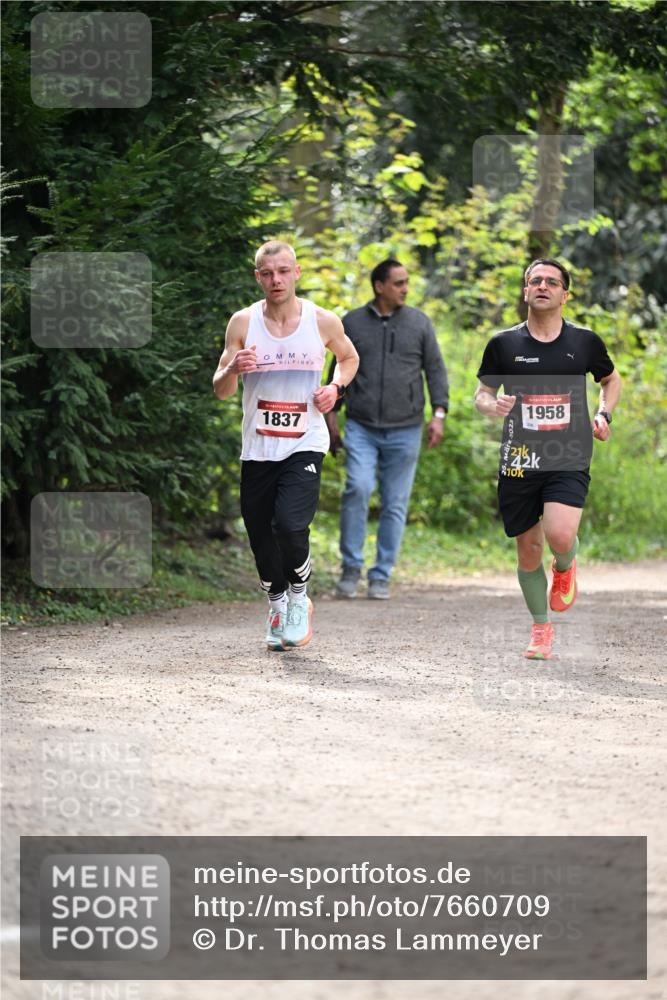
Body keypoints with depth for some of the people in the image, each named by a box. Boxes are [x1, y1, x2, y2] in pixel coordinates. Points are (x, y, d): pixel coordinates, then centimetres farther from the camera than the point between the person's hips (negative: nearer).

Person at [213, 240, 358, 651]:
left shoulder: (323, 321, -2)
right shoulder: (243, 323, -2)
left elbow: (349, 358, 19)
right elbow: (221, 391, 1)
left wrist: (335, 387, -2)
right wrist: (234, 369, -22)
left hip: (305, 444, -2)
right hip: (258, 448, 2)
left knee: (291, 525, -21)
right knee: (261, 536, 6)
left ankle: (299, 597, 6)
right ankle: (278, 605, 32)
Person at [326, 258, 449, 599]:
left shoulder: (418, 323, 6)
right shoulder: (353, 323, 6)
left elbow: (436, 370, 8)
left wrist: (439, 414, -3)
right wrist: (331, 416, 11)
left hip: (404, 430, 1)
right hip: (361, 428, -1)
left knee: (395, 504, 1)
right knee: (358, 488, -19)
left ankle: (381, 577, 10)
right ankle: (351, 567, -7)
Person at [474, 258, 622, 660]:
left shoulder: (584, 341, 4)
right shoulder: (504, 344, 2)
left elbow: (611, 379, 21)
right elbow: (482, 393, 11)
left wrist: (604, 414, 4)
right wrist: (493, 405, -12)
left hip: (570, 459, -1)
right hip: (519, 460, 1)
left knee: (560, 535, -23)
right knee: (528, 550, 6)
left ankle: (565, 567, 14)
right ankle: (541, 627, 27)